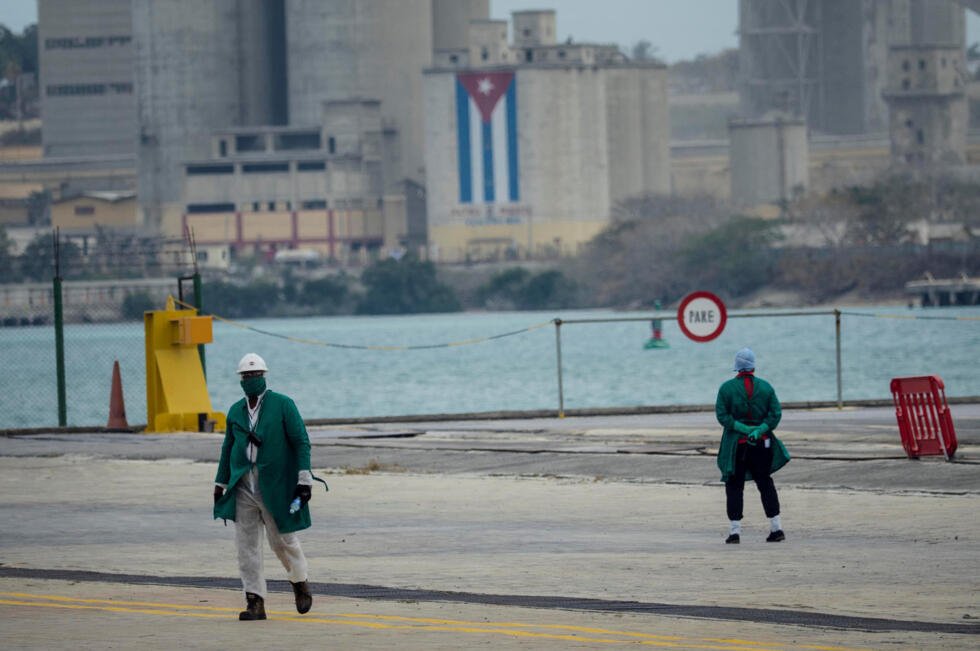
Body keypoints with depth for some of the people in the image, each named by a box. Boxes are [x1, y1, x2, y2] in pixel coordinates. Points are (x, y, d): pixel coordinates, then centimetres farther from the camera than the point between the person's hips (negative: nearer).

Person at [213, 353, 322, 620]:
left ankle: (300, 583, 30)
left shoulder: (283, 405, -2)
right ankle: (255, 602, -1)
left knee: (282, 540, 2)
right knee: (246, 544, -3)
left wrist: (304, 479, -12)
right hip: (243, 486, 4)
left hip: (275, 485, -4)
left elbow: (301, 442, -4)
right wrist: (220, 484, 19)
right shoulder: (235, 411, 12)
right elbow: (228, 448, 21)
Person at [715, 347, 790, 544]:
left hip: (736, 445, -2)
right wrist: (759, 430, -10)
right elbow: (775, 413, -4)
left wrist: (743, 429, -11)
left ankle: (734, 531, -2)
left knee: (734, 487, 4)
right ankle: (776, 528, 11)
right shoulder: (765, 387, 1)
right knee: (765, 484, 13)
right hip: (762, 444, 2)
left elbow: (722, 415, -11)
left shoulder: (727, 388, -5)